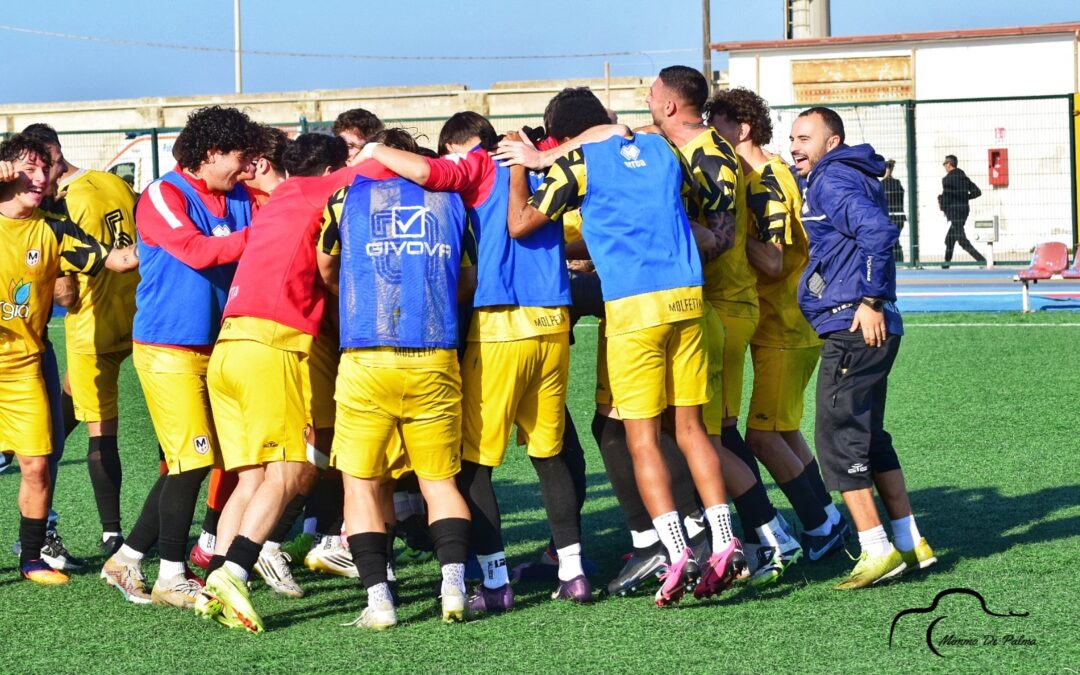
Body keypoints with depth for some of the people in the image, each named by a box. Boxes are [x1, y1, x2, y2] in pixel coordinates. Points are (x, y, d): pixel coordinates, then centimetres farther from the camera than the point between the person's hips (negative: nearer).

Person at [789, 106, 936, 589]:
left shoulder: (832, 180, -11)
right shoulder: (848, 178, 21)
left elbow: (879, 231, -23)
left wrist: (872, 301, -22)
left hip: (854, 327, -10)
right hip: (865, 330, 10)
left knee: (837, 436, -8)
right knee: (868, 436, 15)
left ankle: (878, 550, -8)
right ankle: (910, 543, 17)